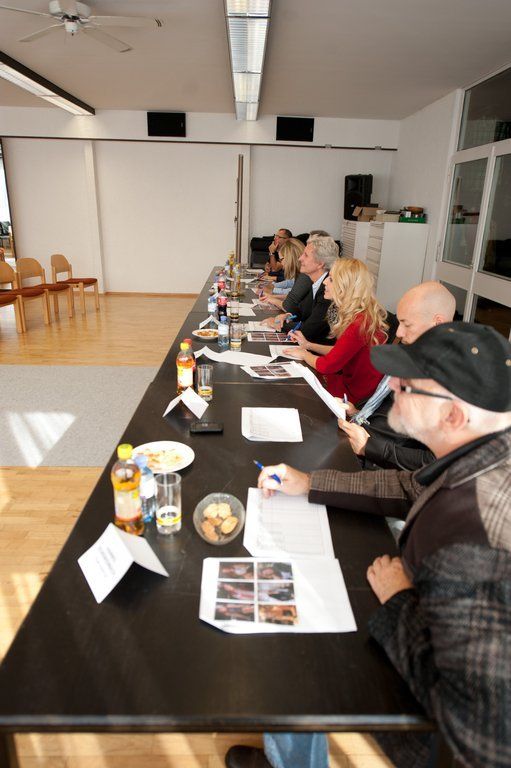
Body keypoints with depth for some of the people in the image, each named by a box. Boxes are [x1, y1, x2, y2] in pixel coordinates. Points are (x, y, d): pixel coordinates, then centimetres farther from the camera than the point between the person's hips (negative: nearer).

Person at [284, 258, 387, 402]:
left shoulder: (360, 323, -28)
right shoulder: (358, 314, 1)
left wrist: (304, 354, -4)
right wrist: (308, 345, 7)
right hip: (348, 378, 8)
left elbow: (326, 366, -22)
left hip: (352, 392, -8)